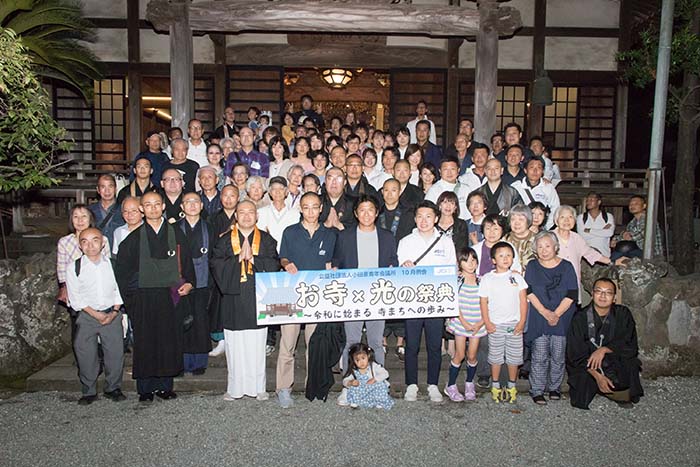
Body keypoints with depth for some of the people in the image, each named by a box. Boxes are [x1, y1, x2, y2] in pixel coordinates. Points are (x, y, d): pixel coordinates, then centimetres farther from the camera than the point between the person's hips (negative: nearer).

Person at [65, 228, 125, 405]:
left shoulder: (112, 264, 1)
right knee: (85, 353, 0)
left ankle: (113, 388, 18)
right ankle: (89, 391, 16)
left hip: (112, 314, 1)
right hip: (87, 316, -1)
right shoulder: (74, 268, -3)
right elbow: (75, 298, -4)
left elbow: (119, 290, 5)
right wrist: (95, 314, -12)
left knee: (115, 351, 1)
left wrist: (114, 312, -8)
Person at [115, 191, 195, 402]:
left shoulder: (175, 233, 6)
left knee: (169, 341, 4)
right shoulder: (134, 237, 4)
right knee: (144, 343, 3)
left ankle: (165, 385, 16)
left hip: (171, 295, 1)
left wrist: (189, 282, -6)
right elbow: (121, 268, 6)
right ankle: (145, 388, 15)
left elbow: (186, 261, 9)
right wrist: (128, 294, 0)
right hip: (143, 297, -1)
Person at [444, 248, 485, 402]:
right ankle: (451, 386, 15)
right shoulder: (457, 281, -6)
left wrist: (481, 323, -9)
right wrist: (464, 322, -13)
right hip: (460, 322, -2)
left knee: (472, 356, 7)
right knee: (460, 355, 1)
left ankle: (470, 384, 28)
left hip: (477, 324, 2)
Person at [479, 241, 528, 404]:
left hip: (514, 324, 1)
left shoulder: (517, 278, 2)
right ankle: (495, 386, 21)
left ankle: (511, 386, 23)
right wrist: (487, 323, -6)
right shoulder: (487, 279, -2)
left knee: (514, 357, 8)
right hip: (496, 325, -1)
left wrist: (522, 322, -4)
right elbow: (483, 302, -1)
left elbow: (523, 300, 2)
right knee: (496, 357, 7)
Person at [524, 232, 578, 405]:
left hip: (562, 318, 1)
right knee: (539, 356, -1)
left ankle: (554, 388, 24)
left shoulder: (566, 267, 2)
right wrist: (545, 312, -14)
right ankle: (537, 390, 9)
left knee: (558, 356, 7)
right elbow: (529, 292, -4)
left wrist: (556, 314, -12)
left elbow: (572, 295, -4)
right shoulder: (532, 267, 4)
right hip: (538, 318, 0)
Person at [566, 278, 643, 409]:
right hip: (586, 367, -2)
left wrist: (604, 349, -23)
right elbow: (576, 355, -13)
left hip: (617, 364, 2)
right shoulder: (580, 318, -10)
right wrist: (597, 376, -25)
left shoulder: (623, 314, -2)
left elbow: (630, 345, -8)